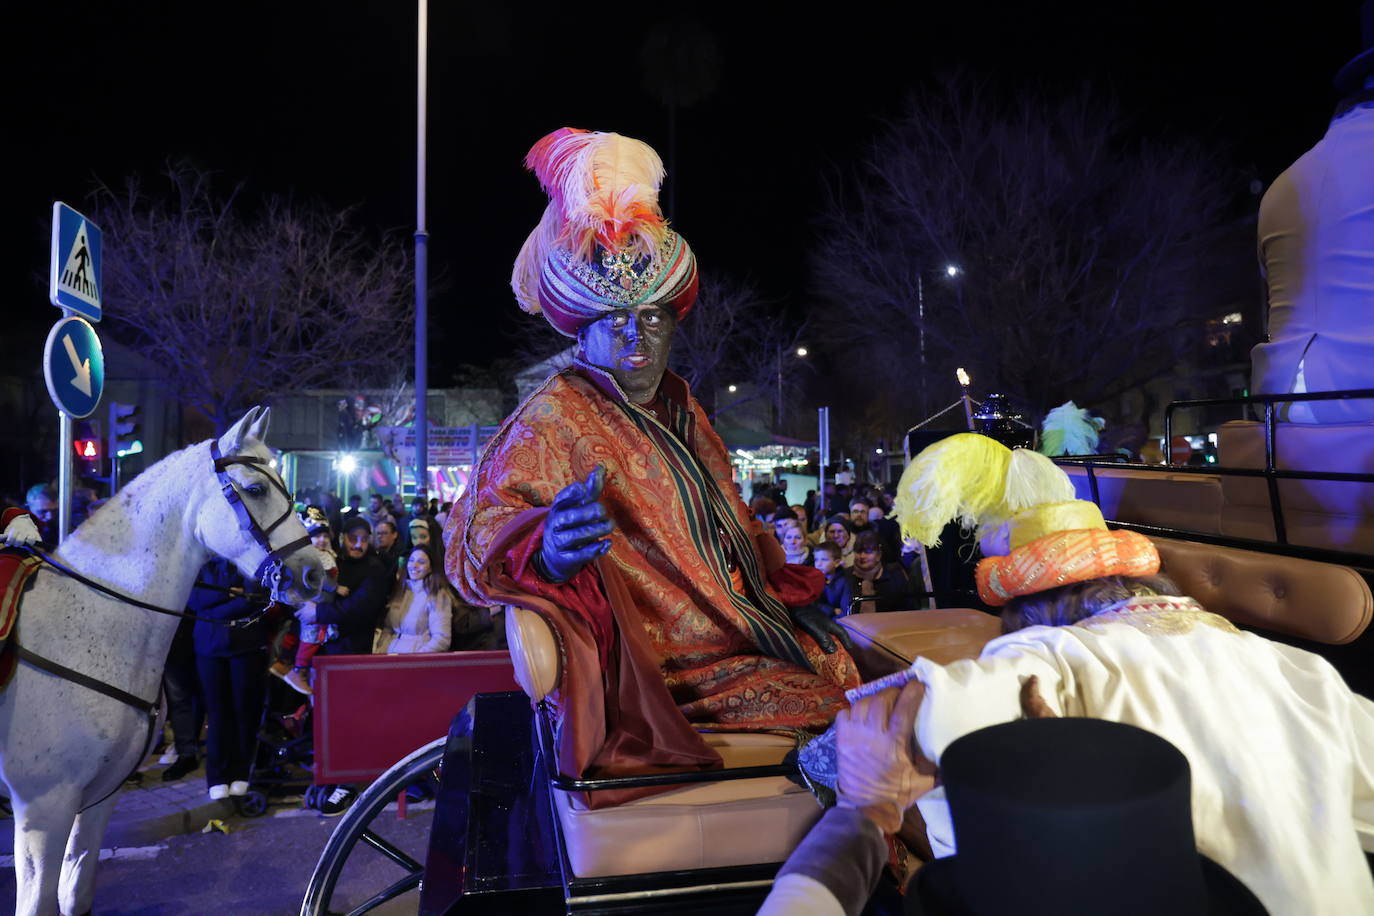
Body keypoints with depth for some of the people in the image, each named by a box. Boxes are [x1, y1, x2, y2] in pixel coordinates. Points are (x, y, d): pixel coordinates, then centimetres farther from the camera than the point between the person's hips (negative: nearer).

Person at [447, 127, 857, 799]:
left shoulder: (681, 411, 18)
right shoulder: (555, 417, -7)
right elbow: (480, 530, -19)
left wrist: (794, 596, 15)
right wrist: (547, 549, -41)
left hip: (743, 635, 8)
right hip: (671, 665, -8)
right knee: (837, 718, -22)